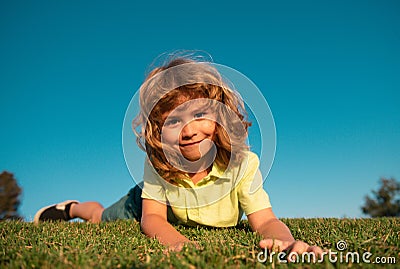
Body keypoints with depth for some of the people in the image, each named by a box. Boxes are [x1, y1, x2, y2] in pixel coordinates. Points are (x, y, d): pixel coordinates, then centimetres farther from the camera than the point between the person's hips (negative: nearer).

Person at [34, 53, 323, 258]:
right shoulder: (156, 163, -36)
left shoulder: (242, 164, -40)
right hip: (149, 202, 0)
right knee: (101, 219, 21)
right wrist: (176, 240, -58)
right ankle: (74, 208, 56)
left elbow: (265, 222, -43)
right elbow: (153, 218, -34)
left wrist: (286, 241, -69)